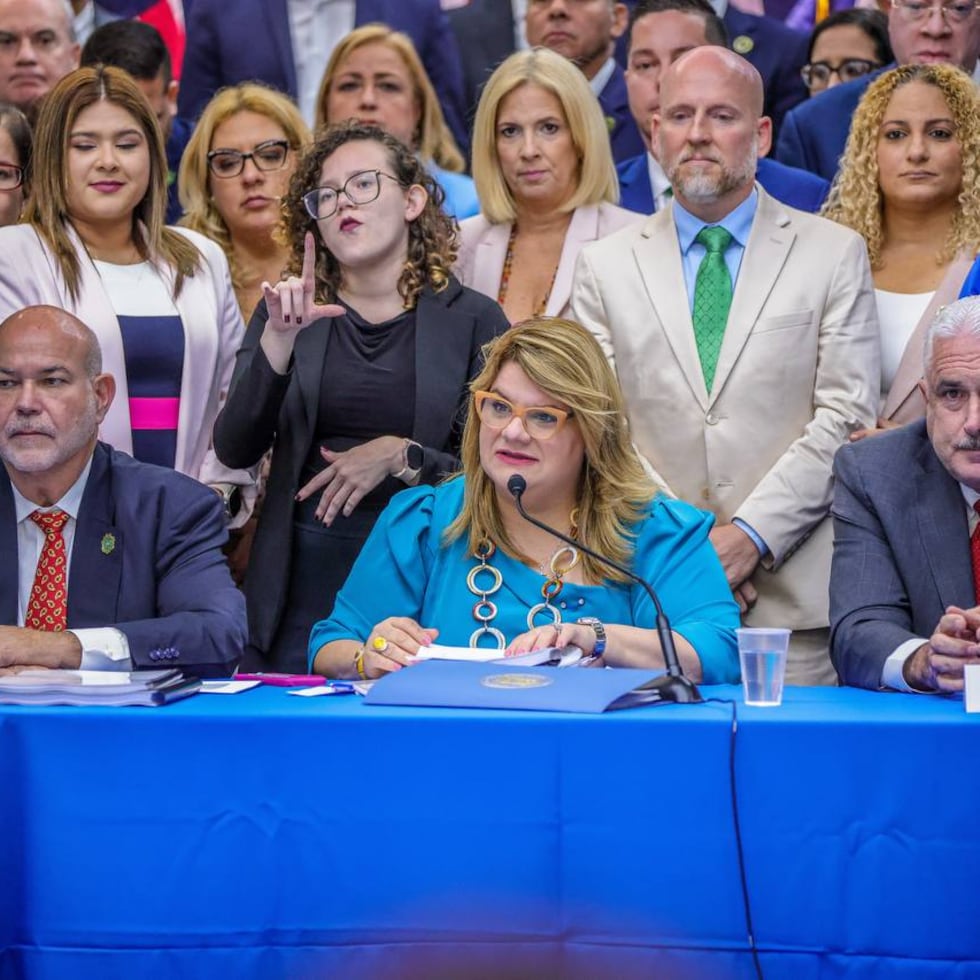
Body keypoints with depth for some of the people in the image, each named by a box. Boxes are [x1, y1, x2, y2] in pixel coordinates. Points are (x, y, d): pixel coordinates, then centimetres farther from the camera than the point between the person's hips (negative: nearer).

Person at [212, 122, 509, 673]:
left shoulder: (472, 319, 4)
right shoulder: (286, 314, 9)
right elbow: (234, 451, -3)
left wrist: (401, 456, -13)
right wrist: (279, 340, -16)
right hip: (303, 582, 1)